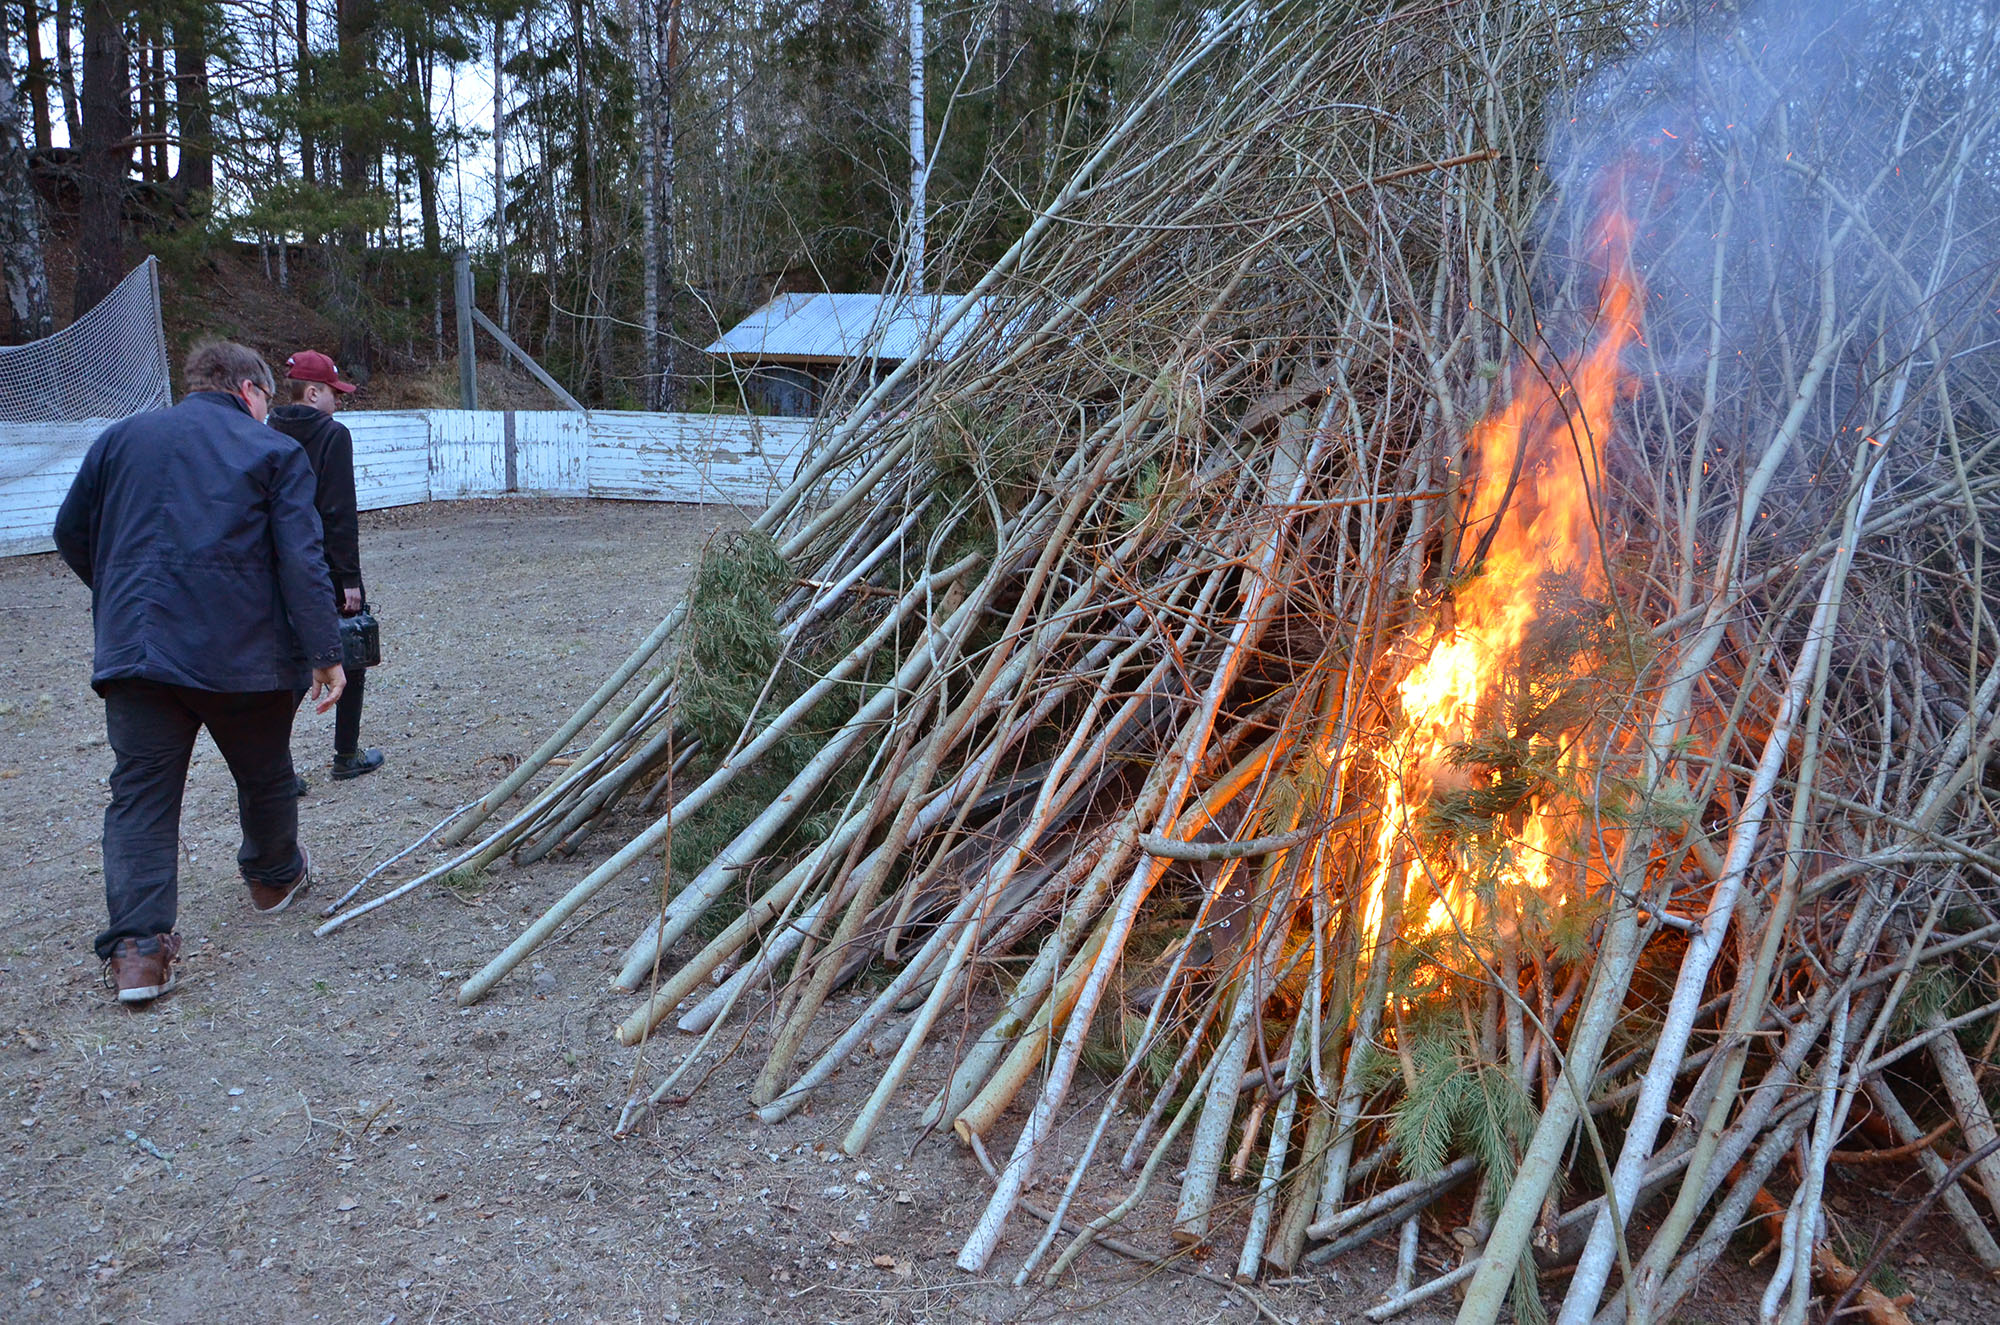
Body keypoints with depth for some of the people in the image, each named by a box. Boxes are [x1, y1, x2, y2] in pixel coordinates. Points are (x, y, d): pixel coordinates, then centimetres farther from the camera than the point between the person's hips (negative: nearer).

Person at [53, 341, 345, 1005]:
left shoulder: (120, 438, 12)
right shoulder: (274, 451, -1)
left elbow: (71, 535, 18)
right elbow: (303, 561, -9)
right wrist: (325, 653, -7)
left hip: (134, 650, 3)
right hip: (243, 653, -2)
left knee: (139, 794, 3)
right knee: (264, 776, 20)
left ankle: (137, 946, -7)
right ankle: (275, 876, 42)